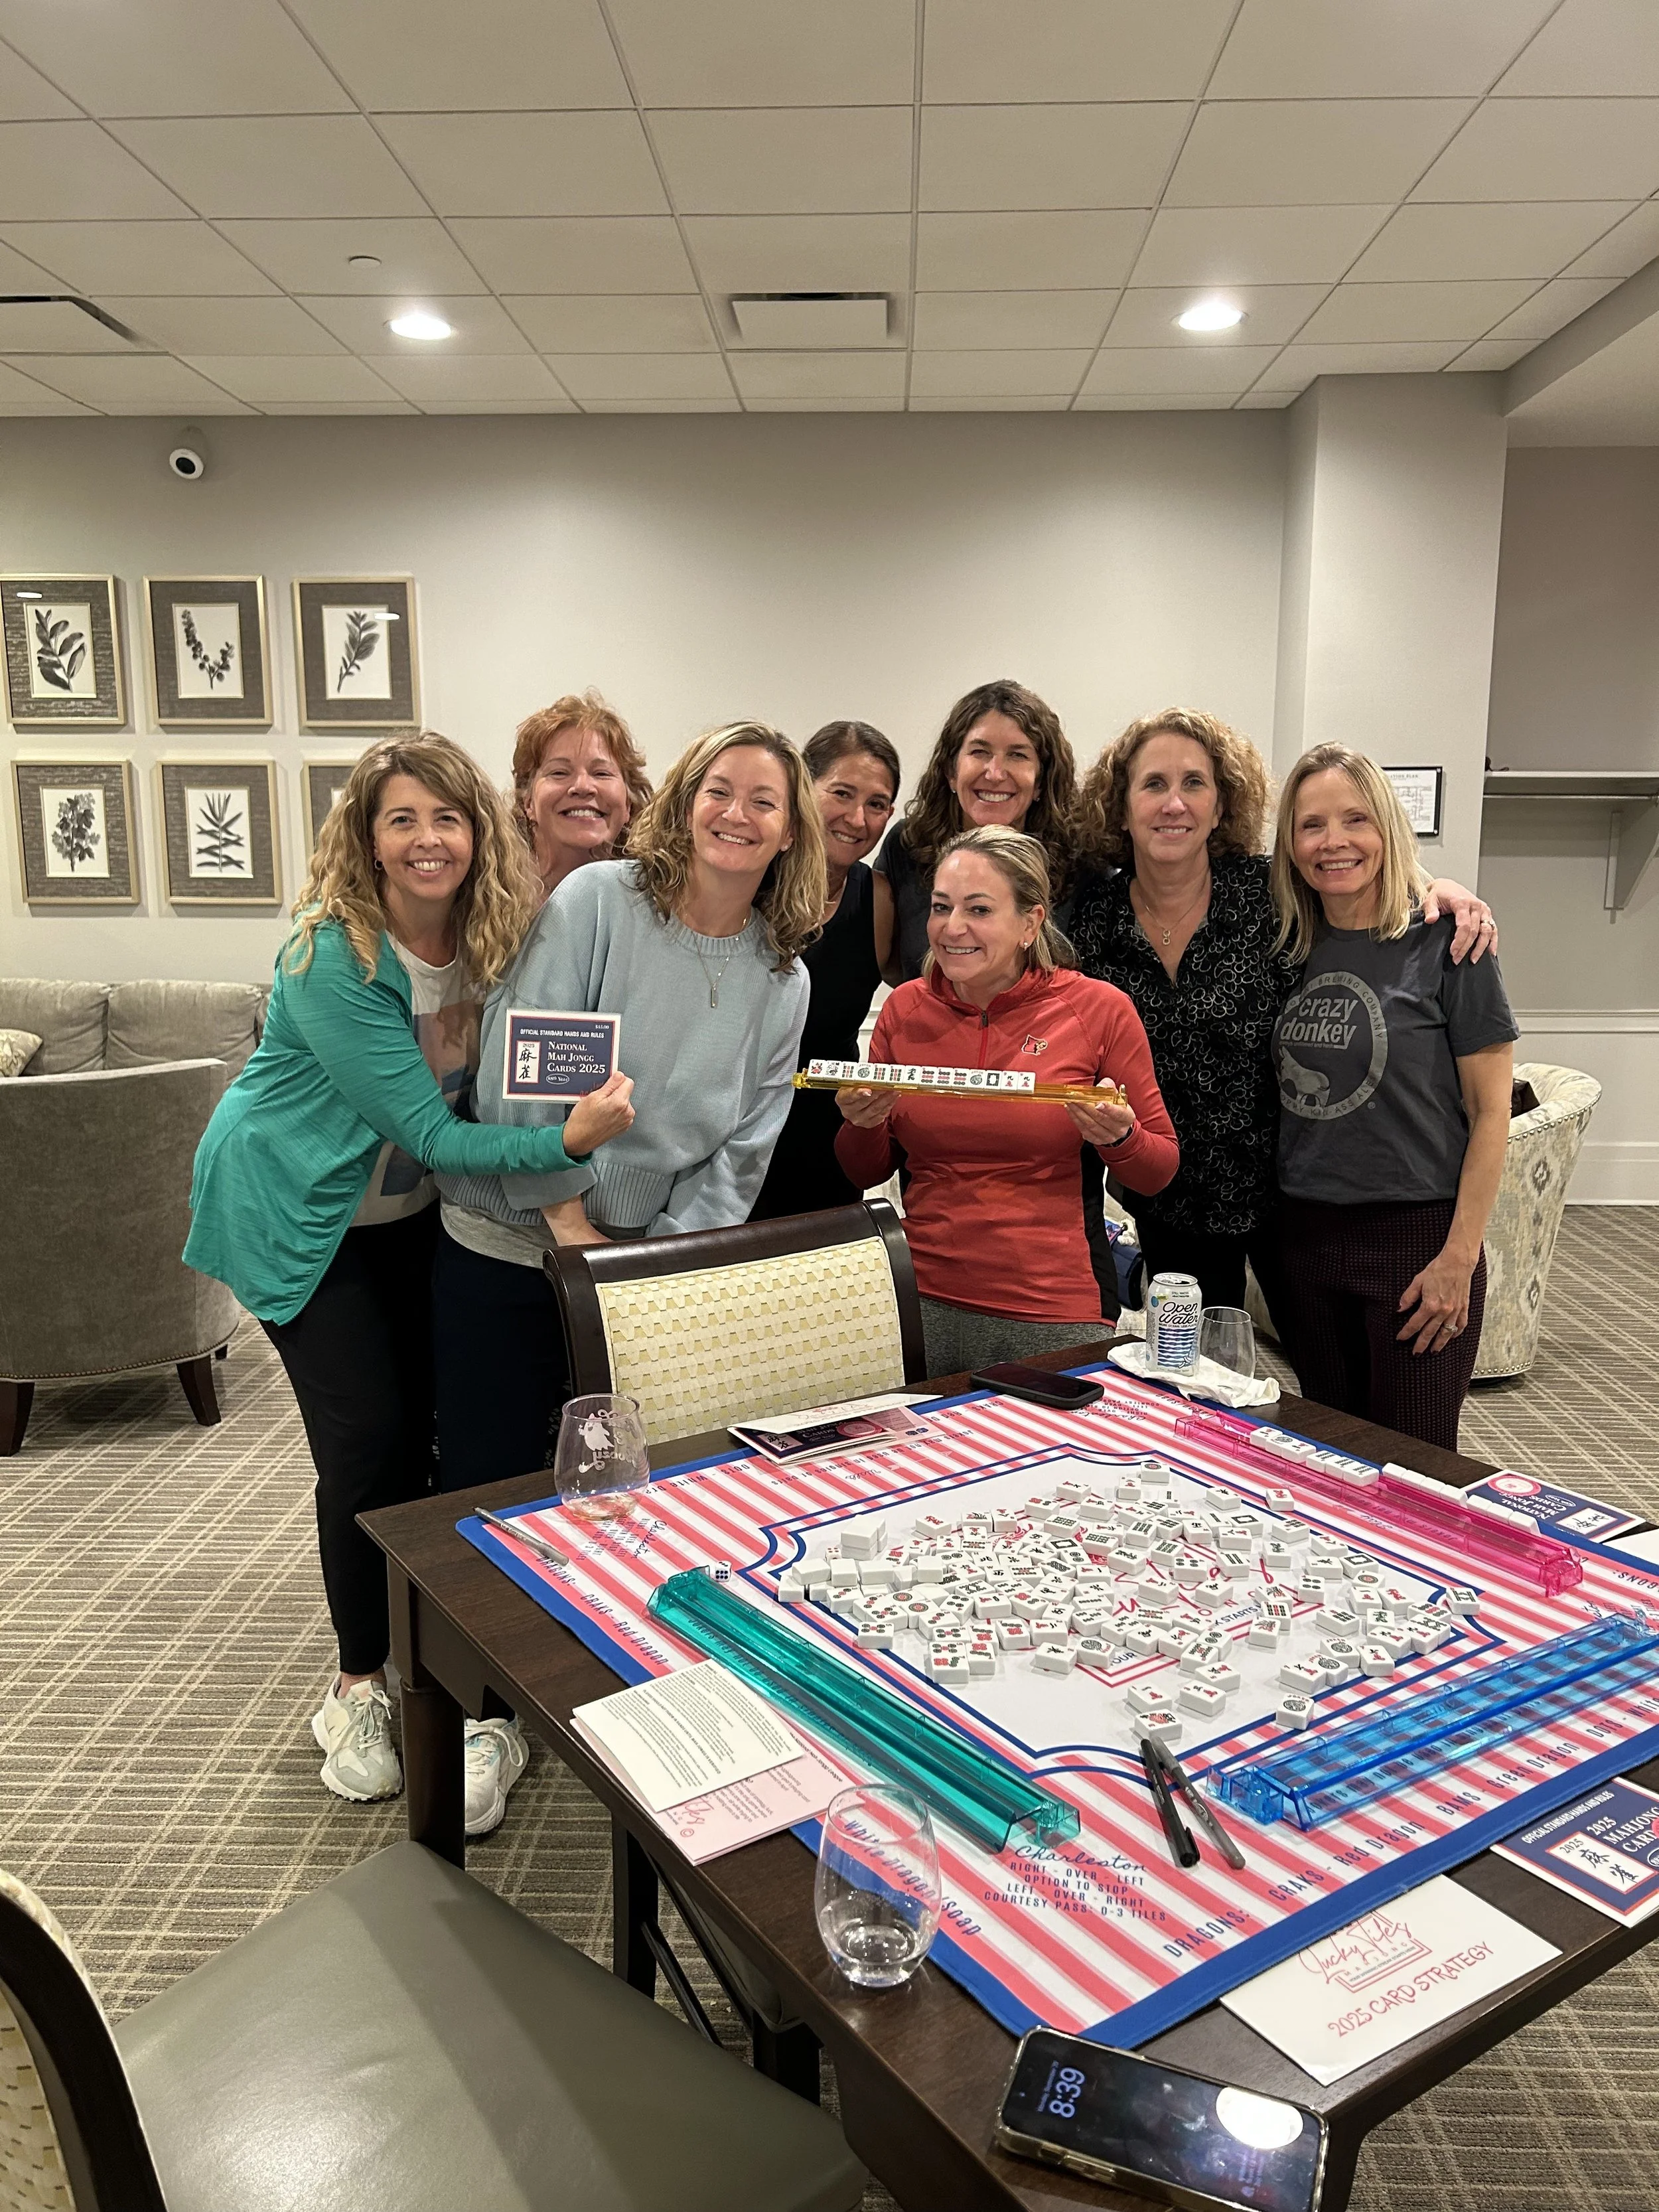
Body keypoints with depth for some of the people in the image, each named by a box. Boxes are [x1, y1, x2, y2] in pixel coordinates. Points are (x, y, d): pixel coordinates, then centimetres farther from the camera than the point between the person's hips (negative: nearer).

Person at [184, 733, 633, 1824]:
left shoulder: (494, 937, -12)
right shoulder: (332, 959, -29)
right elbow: (427, 1129, -32)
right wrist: (566, 1141, -45)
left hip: (409, 1211, 5)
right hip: (298, 1212, -5)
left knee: (425, 1426, 4)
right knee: (366, 1437, -8)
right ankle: (362, 1683, 14)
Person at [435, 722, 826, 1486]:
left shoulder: (783, 981, 3)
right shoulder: (598, 898, -10)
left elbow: (739, 1156, 1)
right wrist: (570, 1225, -13)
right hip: (506, 1244, -3)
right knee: (494, 1481, 6)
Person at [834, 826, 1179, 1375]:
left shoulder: (1100, 1010, -6)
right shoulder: (905, 1009, 2)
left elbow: (1159, 1173, 3)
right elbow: (867, 1173, 11)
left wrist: (1119, 1137, -18)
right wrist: (862, 1125, -10)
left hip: (1051, 1318, -2)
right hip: (923, 1305, 2)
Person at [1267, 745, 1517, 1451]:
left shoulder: (1445, 945, -7)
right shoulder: (1288, 948, 6)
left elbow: (1490, 1112, -7)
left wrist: (1459, 1259, -12)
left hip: (1415, 1235, -4)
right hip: (1304, 1234, 5)